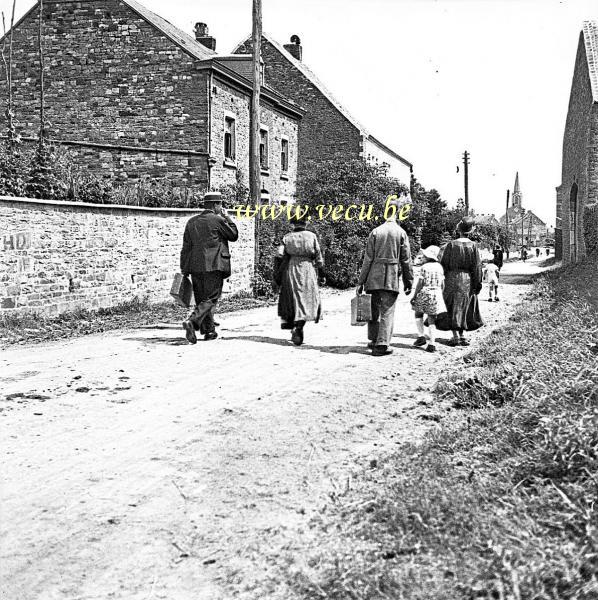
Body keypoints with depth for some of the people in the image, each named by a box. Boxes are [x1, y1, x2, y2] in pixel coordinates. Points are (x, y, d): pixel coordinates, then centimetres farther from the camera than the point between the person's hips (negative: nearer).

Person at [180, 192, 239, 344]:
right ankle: (192, 321, -25)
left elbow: (186, 247, 10)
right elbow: (234, 236, 6)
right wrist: (227, 217, 12)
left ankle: (208, 330, 19)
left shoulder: (192, 221, 11)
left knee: (202, 299, 14)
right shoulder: (219, 220, -6)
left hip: (195, 266, 6)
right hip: (214, 266, -6)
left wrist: (184, 269, 13)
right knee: (210, 299, -5)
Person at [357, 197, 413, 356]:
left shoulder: (375, 231, 2)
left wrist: (361, 281, 4)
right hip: (392, 278, -2)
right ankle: (381, 345, -4)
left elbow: (368, 258, 1)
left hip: (374, 277, 2)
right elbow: (406, 260, 1)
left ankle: (374, 341, 26)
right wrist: (408, 281, 9)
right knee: (387, 311, 1)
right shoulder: (401, 233, -1)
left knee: (374, 309, 15)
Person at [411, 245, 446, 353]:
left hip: (424, 294, -4)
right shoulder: (439, 267, 6)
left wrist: (414, 296, -4)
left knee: (418, 315, 19)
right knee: (432, 319, 5)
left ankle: (421, 336, 8)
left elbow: (420, 283, -10)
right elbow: (442, 284, 8)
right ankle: (432, 344, -1)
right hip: (436, 295, 4)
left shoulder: (424, 267, -9)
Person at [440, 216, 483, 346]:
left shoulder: (451, 245, -6)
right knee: (463, 307, 14)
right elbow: (477, 267, -4)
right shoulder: (473, 246, -5)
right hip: (467, 280, 1)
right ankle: (461, 335, 18)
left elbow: (444, 264, -4)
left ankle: (456, 336, -4)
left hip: (452, 278, -1)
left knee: (453, 308, 4)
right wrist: (478, 284, 2)